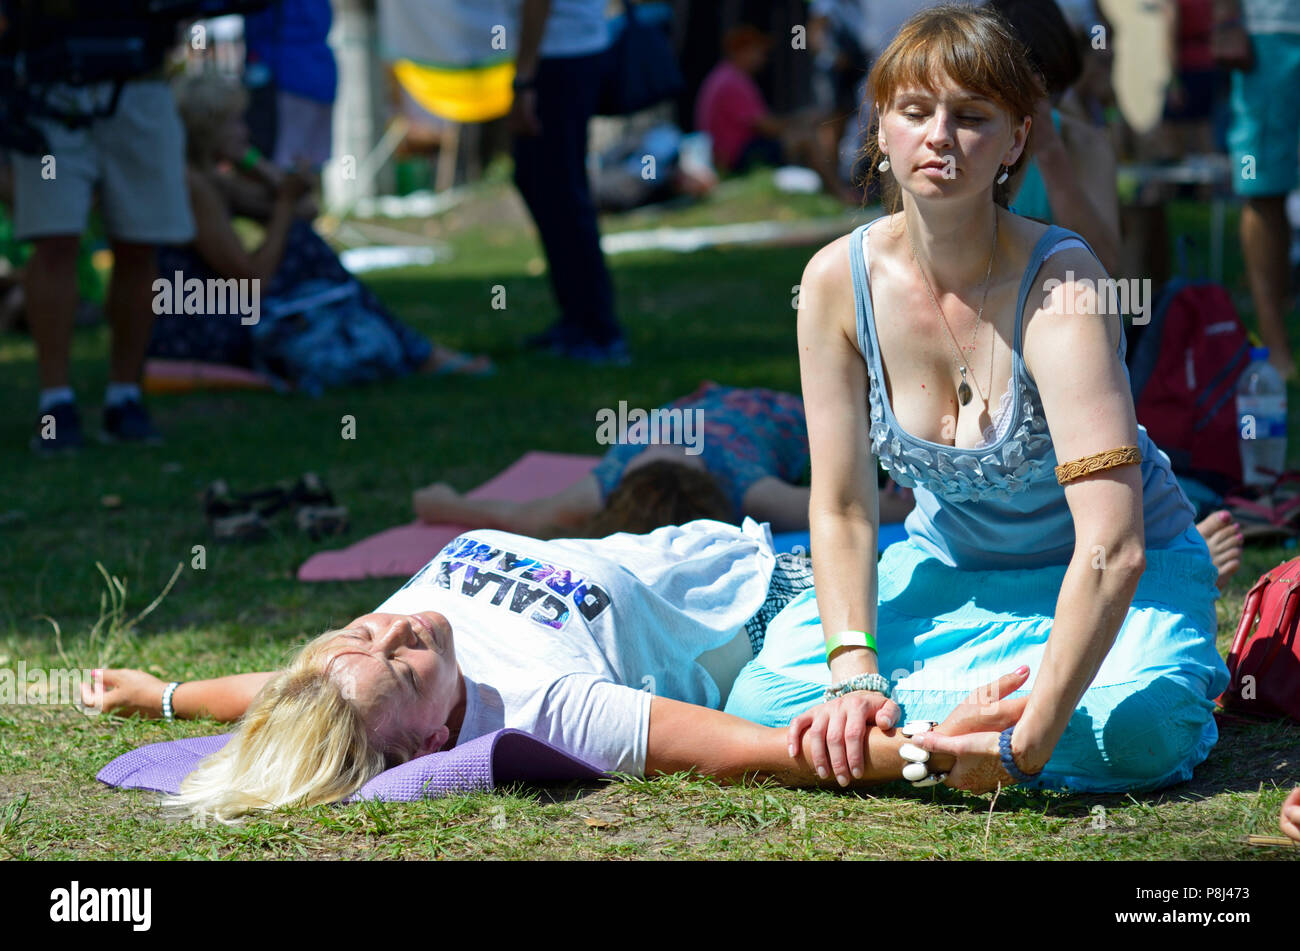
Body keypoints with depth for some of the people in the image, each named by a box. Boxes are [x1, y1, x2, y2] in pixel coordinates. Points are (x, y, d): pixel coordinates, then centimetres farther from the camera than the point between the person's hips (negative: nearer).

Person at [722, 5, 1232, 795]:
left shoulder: (1060, 285, -27)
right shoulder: (840, 279, -14)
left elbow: (1112, 550, -35)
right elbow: (841, 509, -7)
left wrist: (1028, 745, -41)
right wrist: (854, 674, -22)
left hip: (1126, 581, -4)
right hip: (952, 568, 4)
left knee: (1133, 739, -35)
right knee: (764, 699, -18)